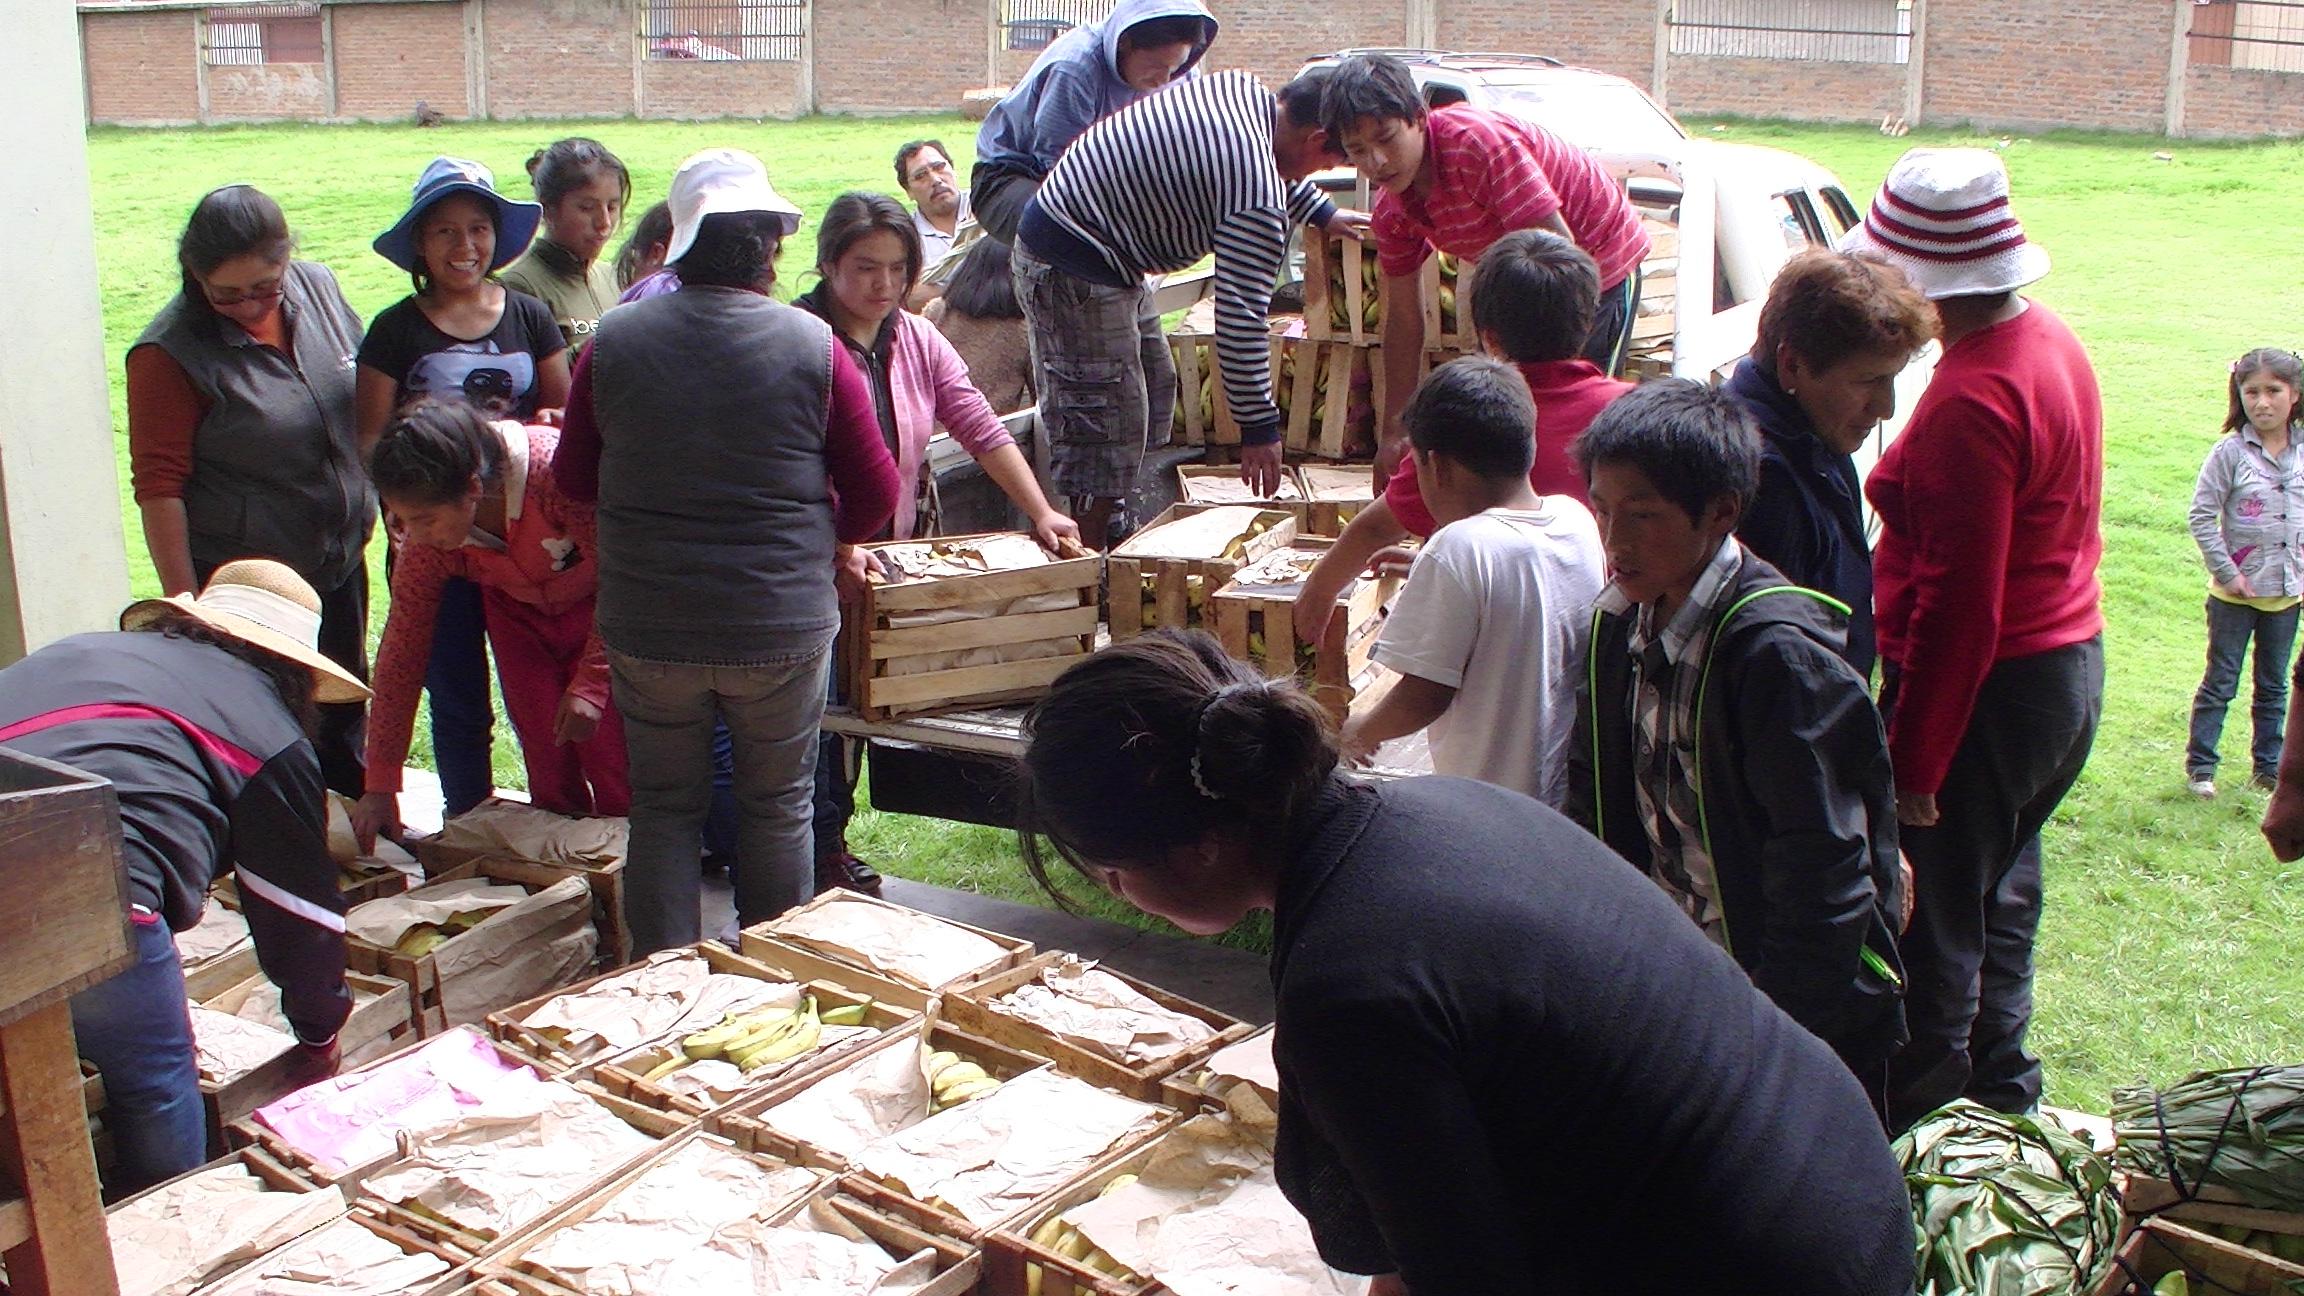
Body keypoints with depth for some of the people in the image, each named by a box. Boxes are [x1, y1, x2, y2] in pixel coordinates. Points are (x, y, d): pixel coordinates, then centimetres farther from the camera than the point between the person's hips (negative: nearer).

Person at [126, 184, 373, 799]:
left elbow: (367, 394, 11)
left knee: (345, 713, 21)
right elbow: (159, 487, -18)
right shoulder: (172, 351, -20)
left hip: (340, 561, 6)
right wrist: (184, 603, -18)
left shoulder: (318, 288, -4)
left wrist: (369, 508, 11)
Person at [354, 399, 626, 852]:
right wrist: (380, 787, -12)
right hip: (519, 611, 4)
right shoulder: (424, 539, -23)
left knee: (613, 763, -10)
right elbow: (402, 649, -14)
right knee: (547, 766, -2)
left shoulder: (556, 469, -39)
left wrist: (590, 683, -27)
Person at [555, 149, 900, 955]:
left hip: (647, 624, 1)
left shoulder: (614, 339, -5)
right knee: (778, 806, 15)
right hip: (780, 623, -1)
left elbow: (573, 479, 7)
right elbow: (875, 494, -4)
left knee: (664, 806, 15)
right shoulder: (811, 346, -10)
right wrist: (830, 540, 17)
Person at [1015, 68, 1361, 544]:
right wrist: (1259, 429, -15)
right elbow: (1240, 318, -22)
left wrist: (1323, 213, 37)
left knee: (1154, 390, 19)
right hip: (1075, 272, -11)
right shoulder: (1259, 202, -23)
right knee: (1105, 431, -6)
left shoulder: (1243, 90, 3)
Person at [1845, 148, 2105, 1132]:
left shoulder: (1972, 397, -24)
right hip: (2070, 664, 10)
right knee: (2000, 903, 24)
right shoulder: (2053, 342, 6)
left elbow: (1959, 605, -25)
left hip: (1988, 687, -10)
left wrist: (1912, 766, -20)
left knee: (1929, 933, 3)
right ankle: (2003, 1107, 40)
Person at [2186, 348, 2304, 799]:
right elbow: (2201, 516, -12)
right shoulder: (2231, 452, -13)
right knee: (2220, 682, 5)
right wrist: (2226, 572, -14)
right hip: (2236, 593, -4)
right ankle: (2199, 765, 14)